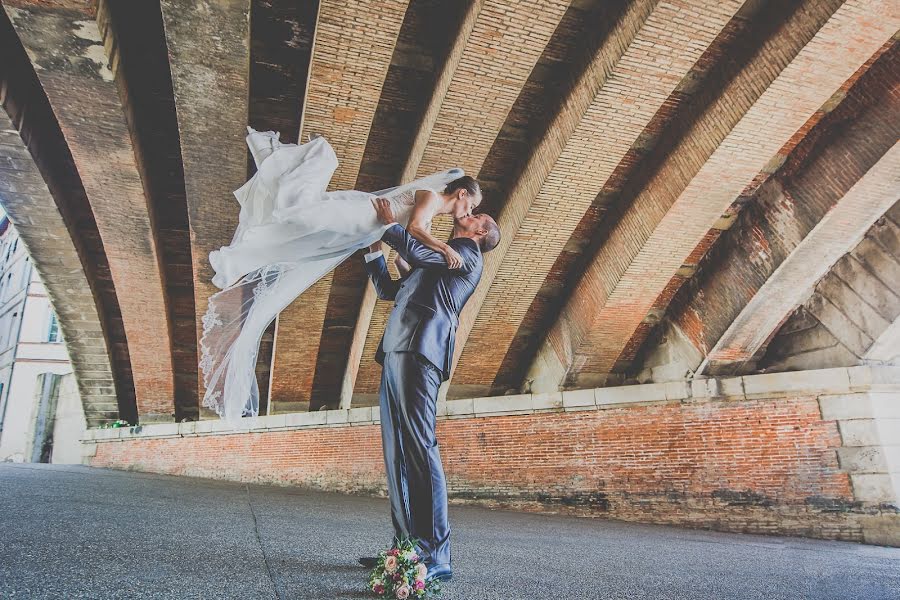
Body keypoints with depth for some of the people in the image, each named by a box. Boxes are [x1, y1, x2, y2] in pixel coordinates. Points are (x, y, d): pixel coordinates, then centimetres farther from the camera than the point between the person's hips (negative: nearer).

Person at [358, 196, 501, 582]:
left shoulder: (468, 254, 10)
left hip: (420, 351, -9)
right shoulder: (436, 265, 34)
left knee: (419, 449, -14)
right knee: (397, 453, 5)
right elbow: (386, 289, 37)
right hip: (396, 354, 9)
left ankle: (436, 556, -11)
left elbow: (420, 252, -4)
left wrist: (389, 224, 13)